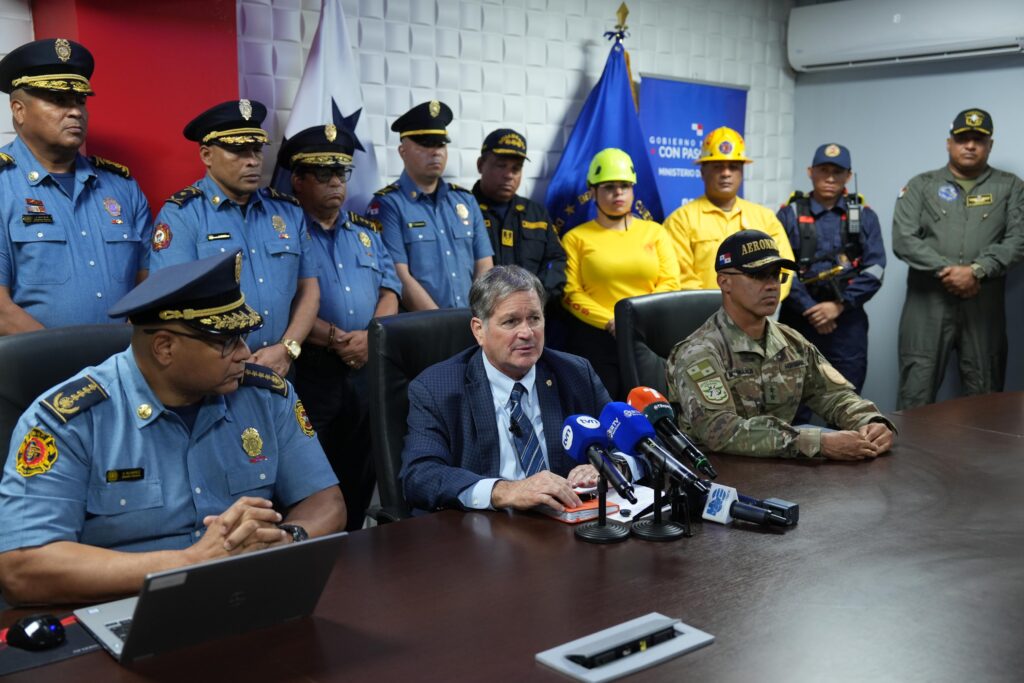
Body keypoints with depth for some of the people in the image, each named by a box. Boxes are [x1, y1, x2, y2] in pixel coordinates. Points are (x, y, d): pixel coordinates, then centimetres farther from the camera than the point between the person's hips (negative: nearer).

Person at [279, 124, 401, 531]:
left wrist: (371, 336, -8)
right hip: (310, 371, -6)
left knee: (361, 475, 13)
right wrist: (337, 339, -15)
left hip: (366, 369, 6)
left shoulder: (365, 230, 17)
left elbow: (389, 287, 10)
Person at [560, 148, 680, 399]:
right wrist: (610, 322, -15)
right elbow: (570, 293, -3)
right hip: (594, 339, -2)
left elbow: (670, 283, 4)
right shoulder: (576, 238, 7)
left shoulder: (655, 232, 14)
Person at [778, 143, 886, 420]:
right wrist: (810, 310, -13)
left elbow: (874, 269, -1)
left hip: (848, 322, 2)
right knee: (796, 406, 4)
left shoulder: (864, 216, 9)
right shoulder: (790, 214, 3)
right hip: (800, 320, -1)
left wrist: (838, 305, -12)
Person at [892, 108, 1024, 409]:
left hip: (984, 304, 1)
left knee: (984, 394, 6)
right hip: (928, 302, -1)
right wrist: (946, 270, -12)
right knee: (916, 392, -3)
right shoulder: (921, 186, 10)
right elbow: (903, 240, -2)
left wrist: (977, 271, -15)